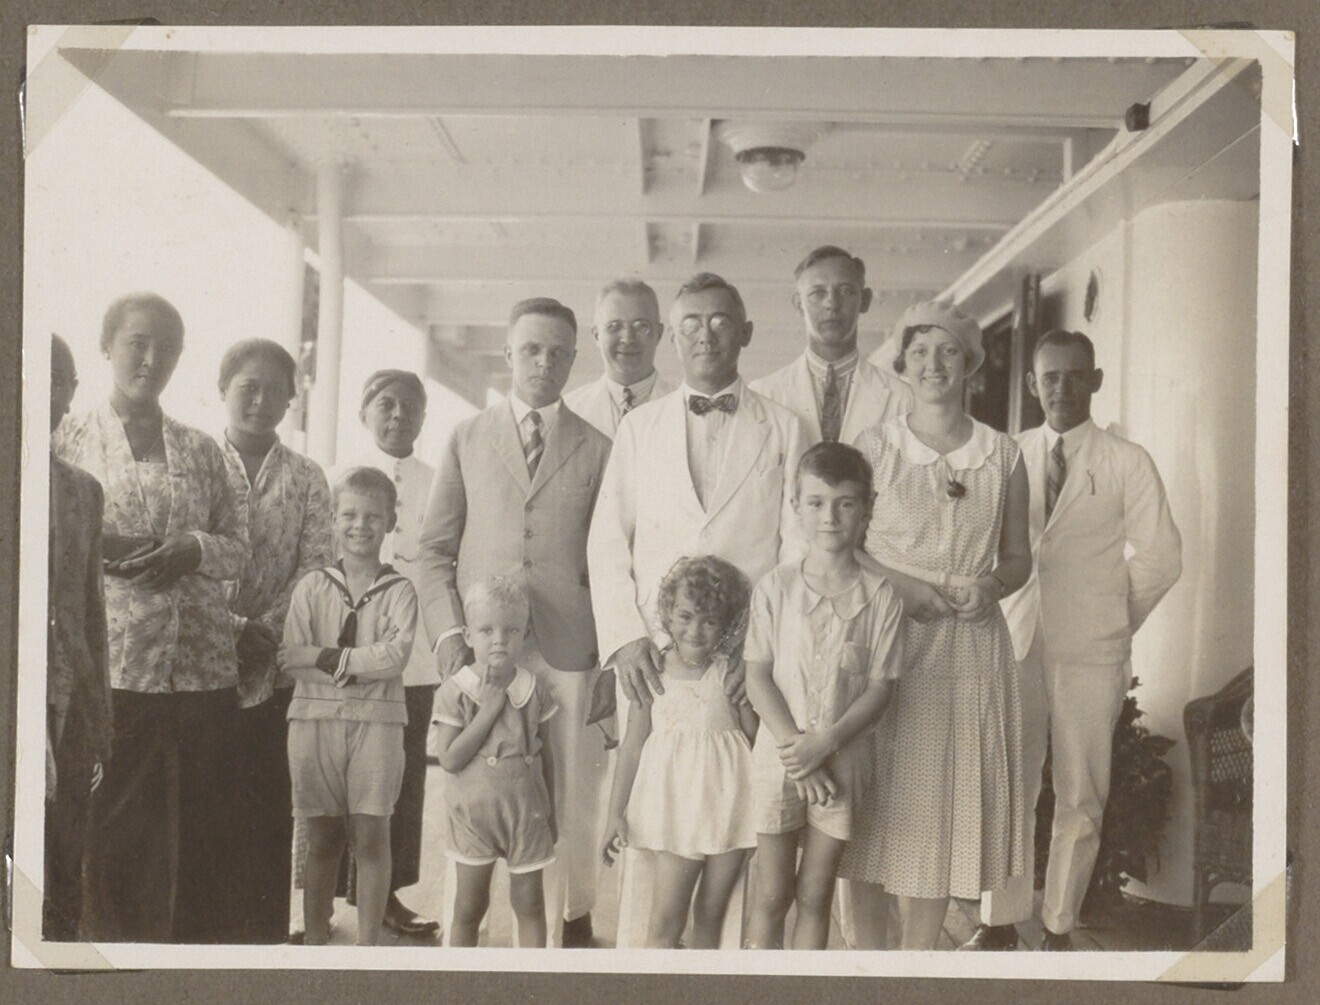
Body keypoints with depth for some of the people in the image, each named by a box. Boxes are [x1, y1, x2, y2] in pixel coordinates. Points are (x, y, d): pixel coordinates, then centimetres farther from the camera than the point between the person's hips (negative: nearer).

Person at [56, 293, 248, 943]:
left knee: (201, 827, 4)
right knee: (110, 825, 0)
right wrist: (99, 545, -13)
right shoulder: (71, 439, 8)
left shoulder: (201, 450, 15)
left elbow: (238, 548, 14)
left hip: (202, 665, 3)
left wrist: (192, 549, -6)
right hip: (108, 663, -2)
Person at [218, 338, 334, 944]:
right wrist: (229, 627, -14)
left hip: (273, 668, 1)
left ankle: (263, 928, 14)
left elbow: (315, 565, 1)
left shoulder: (306, 480, 8)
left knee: (267, 803, 5)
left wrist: (265, 628, -12)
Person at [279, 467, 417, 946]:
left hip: (376, 722, -1)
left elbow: (395, 655, -12)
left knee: (371, 836, -1)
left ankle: (368, 943, 8)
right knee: (322, 838, 9)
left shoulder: (399, 592, 2)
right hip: (315, 720, 1)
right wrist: (359, 666, -12)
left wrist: (323, 656, -13)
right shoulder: (311, 587, 5)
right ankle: (315, 938, 19)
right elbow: (292, 662, -3)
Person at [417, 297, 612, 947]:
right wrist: (447, 630, 0)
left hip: (570, 650, 0)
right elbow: (435, 548, 12)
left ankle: (568, 928, 17)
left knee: (570, 802, 2)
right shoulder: (467, 439, 13)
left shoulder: (598, 449, 9)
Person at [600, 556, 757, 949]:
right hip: (677, 804, -1)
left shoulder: (731, 675, -4)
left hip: (728, 803, 1)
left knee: (710, 916, 13)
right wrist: (616, 813, 3)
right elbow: (633, 746, 2)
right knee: (665, 920, -4)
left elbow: (755, 741, -1)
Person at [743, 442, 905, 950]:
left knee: (815, 894, 11)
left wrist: (823, 743, -15)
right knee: (771, 894, 7)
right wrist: (793, 748, -14)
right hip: (779, 756, 0)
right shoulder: (775, 587, -4)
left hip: (841, 761, 0)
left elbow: (879, 688, -5)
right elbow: (758, 679, -5)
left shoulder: (880, 596, -4)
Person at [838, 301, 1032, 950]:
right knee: (876, 803, 1)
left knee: (945, 799, 6)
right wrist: (917, 588, -12)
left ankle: (919, 956, 20)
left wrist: (988, 587, -9)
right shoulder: (873, 447, -1)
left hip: (970, 649, 2)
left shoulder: (1003, 457, 6)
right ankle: (868, 948, 16)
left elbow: (1018, 557, 13)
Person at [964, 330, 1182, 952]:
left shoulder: (1127, 463, 1)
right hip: (1014, 643, 2)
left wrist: (1114, 620, 3)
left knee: (1080, 796, 4)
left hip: (1090, 652, -2)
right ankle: (1000, 921, 17)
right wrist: (995, 614, 4)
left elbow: (1159, 558, 1)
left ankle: (1059, 927, 17)